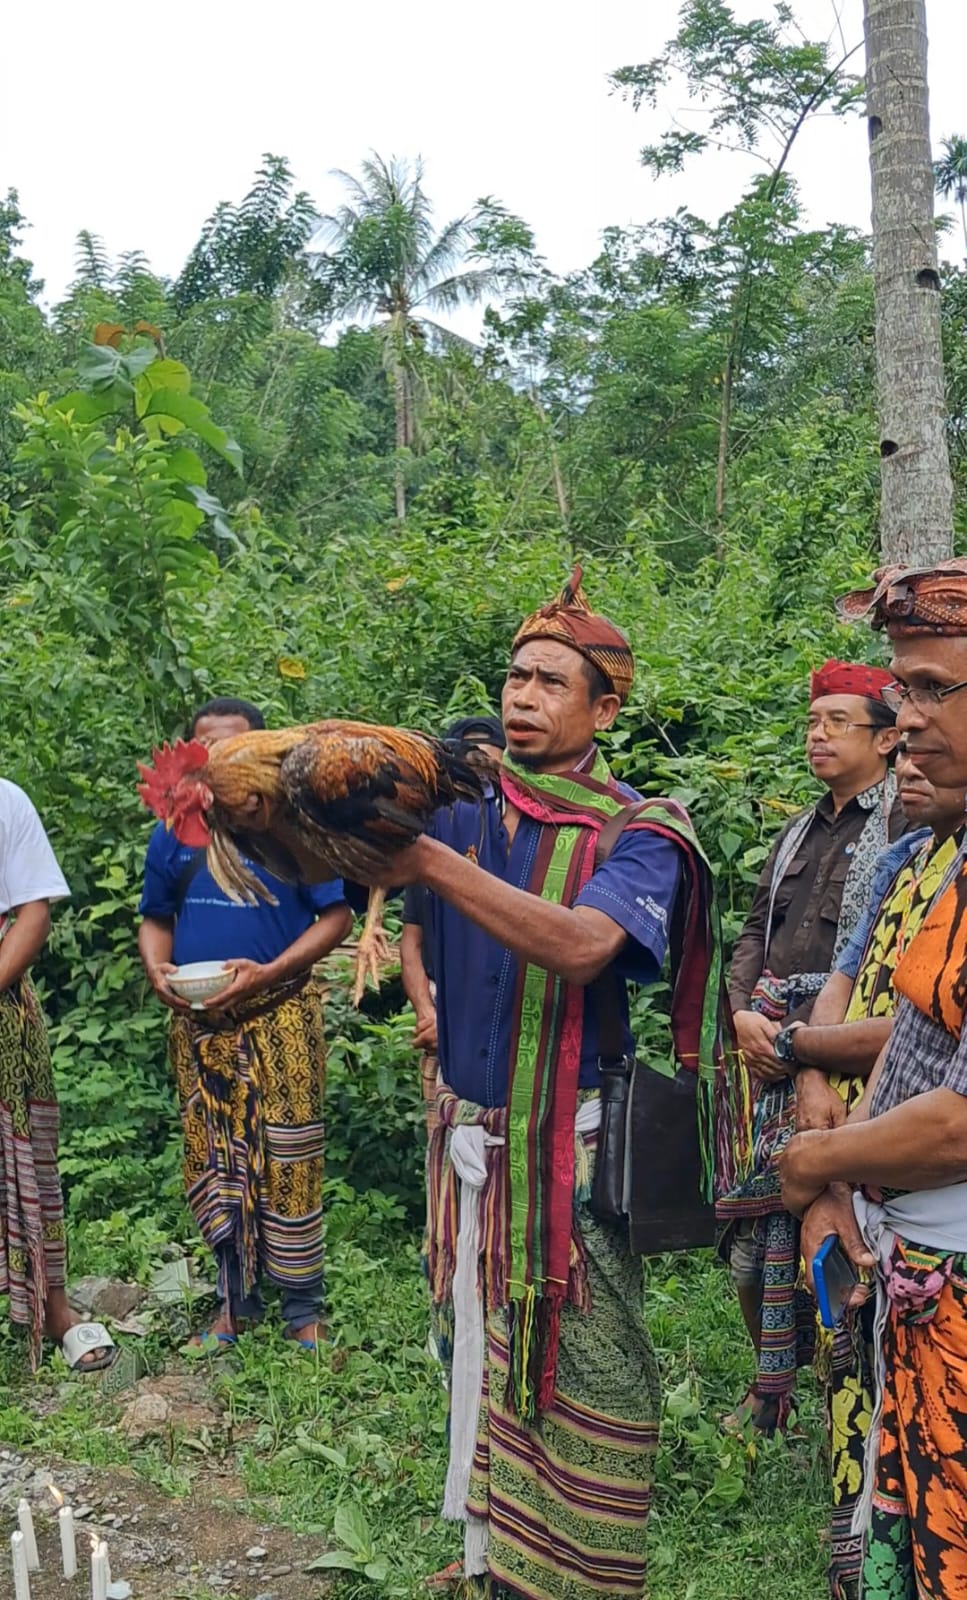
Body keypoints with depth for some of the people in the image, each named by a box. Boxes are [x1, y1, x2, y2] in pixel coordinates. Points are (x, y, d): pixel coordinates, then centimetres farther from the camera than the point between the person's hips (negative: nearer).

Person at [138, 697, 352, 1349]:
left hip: (278, 1017, -4)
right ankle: (237, 1297, 28)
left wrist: (267, 974, -18)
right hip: (198, 1024, 4)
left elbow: (336, 916, -7)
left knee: (286, 1162, -1)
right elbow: (155, 921, 15)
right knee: (213, 1160, 12)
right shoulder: (172, 834, 9)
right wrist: (157, 970, -7)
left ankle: (303, 1307, 14)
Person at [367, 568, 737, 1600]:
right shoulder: (464, 808, 5)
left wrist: (432, 863, -35)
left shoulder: (635, 833, -9)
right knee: (475, 1348, 18)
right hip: (467, 1130, 5)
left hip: (568, 1146, -5)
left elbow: (580, 944, -28)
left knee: (571, 1364, 3)